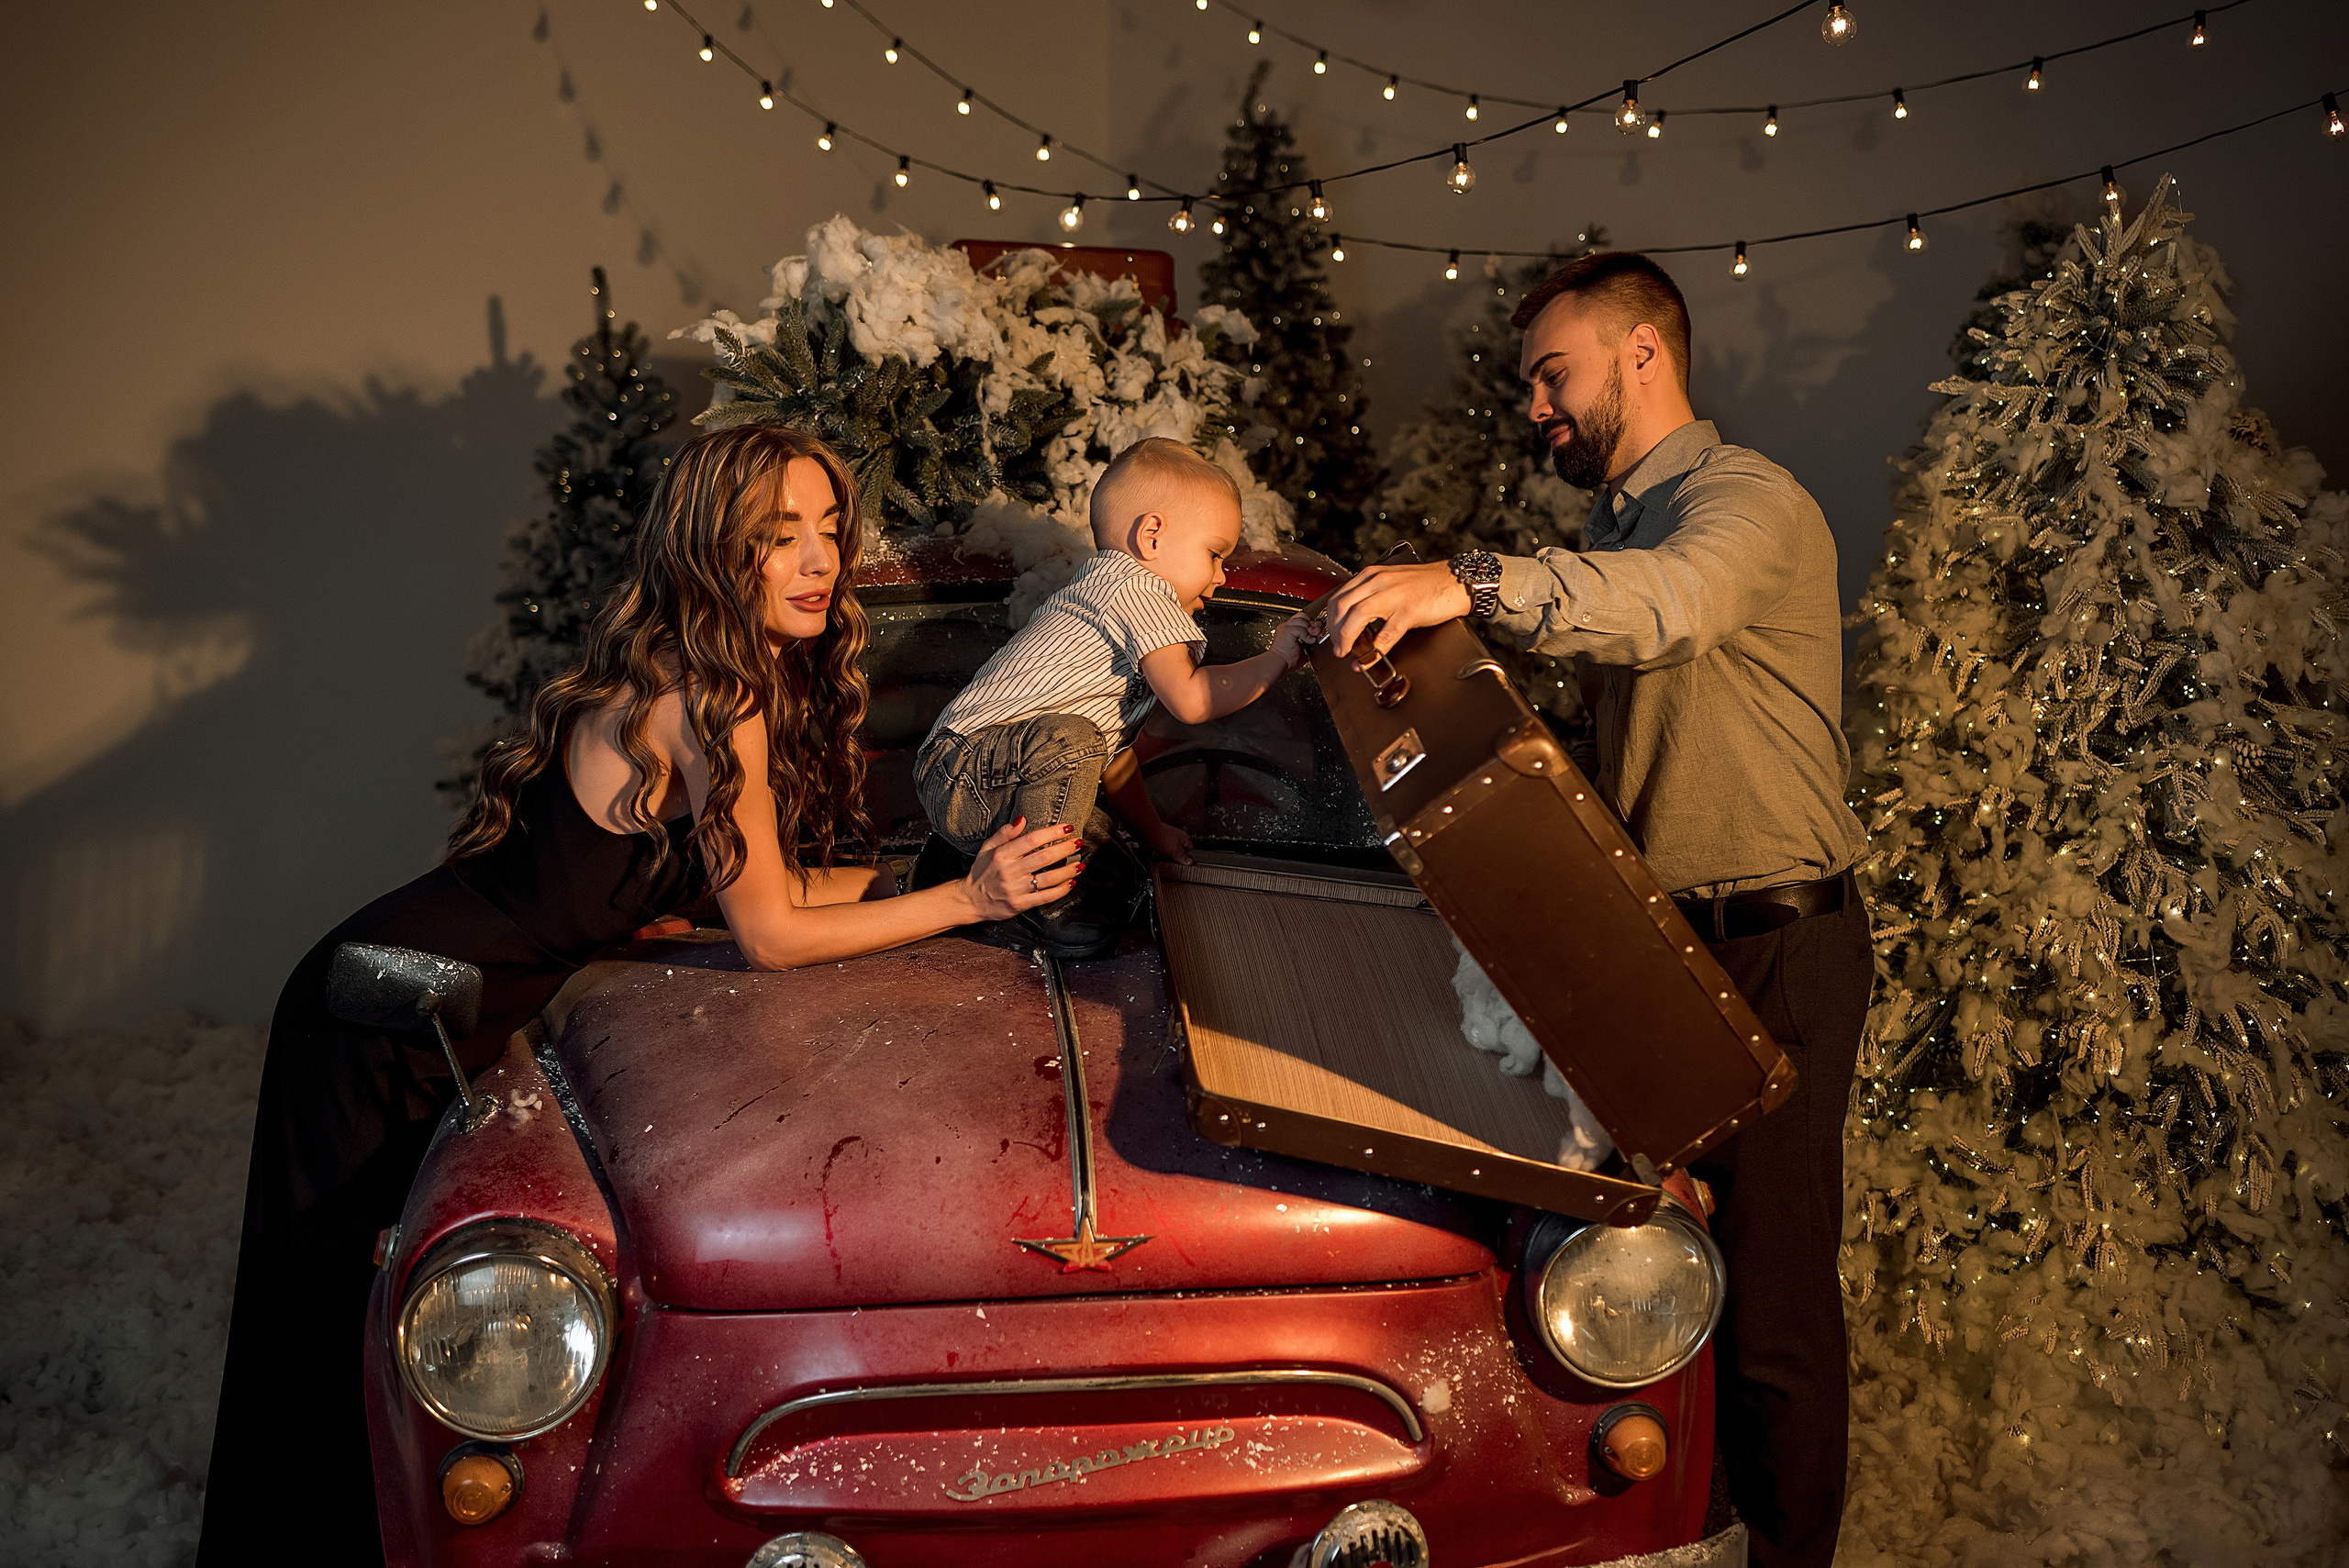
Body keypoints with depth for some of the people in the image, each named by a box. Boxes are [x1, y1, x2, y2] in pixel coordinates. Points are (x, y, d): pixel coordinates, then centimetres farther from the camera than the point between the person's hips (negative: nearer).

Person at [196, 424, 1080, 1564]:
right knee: (330, 1323, 6)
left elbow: (772, 879, 6)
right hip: (395, 1029, -9)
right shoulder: (708, 699, -24)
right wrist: (966, 900, -18)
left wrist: (938, 871, 2)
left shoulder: (683, 677, 4)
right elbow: (770, 936, -19)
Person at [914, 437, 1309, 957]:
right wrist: (1276, 659, -15)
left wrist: (1153, 831, 29)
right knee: (1067, 739, -35)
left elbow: (1112, 748, 28)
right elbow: (1191, 700, -25)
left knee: (1093, 834, 25)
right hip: (959, 774, -11)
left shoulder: (1102, 593, 23)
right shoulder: (1135, 588, -12)